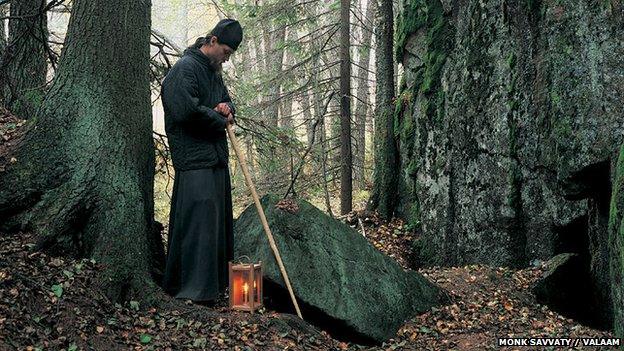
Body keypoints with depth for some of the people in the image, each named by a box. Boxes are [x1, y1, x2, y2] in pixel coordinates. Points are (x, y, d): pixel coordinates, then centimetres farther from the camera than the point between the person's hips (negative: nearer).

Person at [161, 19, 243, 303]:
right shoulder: (185, 68, -10)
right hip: (194, 158, -10)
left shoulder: (214, 72, 20)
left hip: (216, 157, 10)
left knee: (219, 219, 12)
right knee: (198, 219, -12)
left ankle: (216, 283, 21)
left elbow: (226, 100, 31)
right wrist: (220, 120, -9)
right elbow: (187, 109, -22)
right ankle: (194, 288, -8)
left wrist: (228, 107, 5)